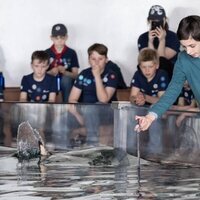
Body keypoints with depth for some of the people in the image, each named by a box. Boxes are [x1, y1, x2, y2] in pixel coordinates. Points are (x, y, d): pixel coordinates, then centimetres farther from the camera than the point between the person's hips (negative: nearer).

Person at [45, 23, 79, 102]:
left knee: (66, 79, -34)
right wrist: (50, 72, -21)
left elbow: (75, 74, -3)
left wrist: (64, 72, -22)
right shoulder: (47, 53, 2)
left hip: (67, 82, 0)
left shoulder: (71, 53, 1)